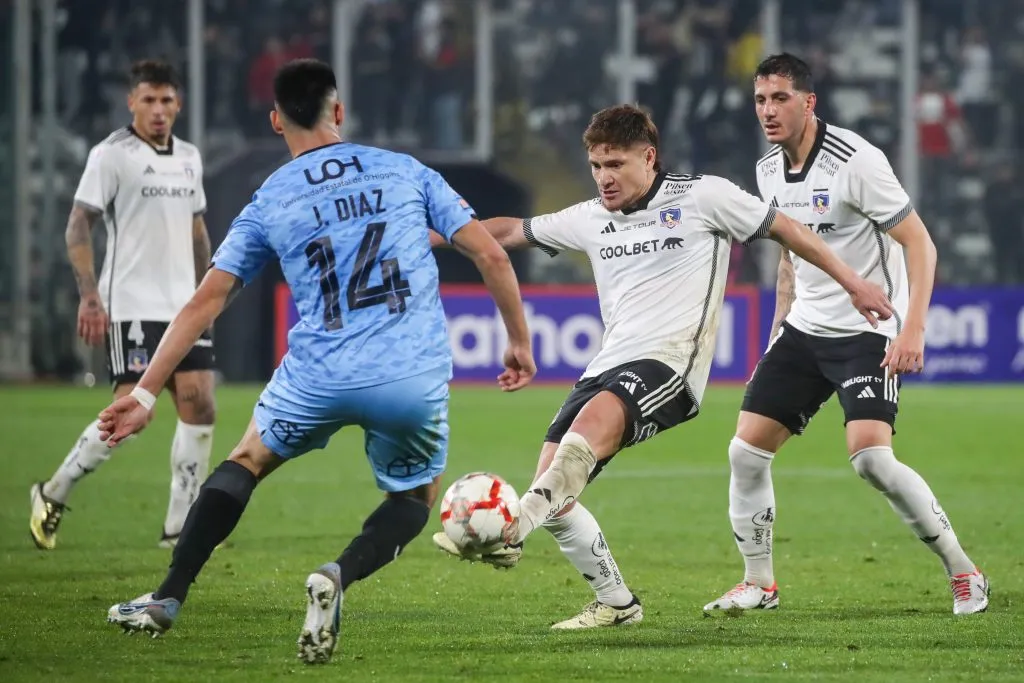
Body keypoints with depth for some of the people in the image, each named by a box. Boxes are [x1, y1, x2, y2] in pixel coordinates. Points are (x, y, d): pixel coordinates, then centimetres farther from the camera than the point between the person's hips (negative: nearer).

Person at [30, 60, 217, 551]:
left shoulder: (189, 158, 13)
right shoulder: (111, 155, -7)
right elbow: (78, 227, -10)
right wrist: (90, 297, -19)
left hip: (183, 307, 6)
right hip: (132, 307, -6)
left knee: (199, 407, -3)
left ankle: (179, 527, 4)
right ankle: (54, 493, 6)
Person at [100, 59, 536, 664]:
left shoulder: (268, 203, 9)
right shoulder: (406, 172, 10)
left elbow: (205, 303, 8)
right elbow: (491, 255, 6)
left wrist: (146, 393, 11)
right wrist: (519, 341, 18)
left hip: (320, 379, 0)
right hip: (416, 380, 0)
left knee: (248, 460, 27)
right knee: (416, 498, 23)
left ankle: (167, 599, 19)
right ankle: (340, 577, -8)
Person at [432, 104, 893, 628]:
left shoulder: (703, 197, 3)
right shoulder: (591, 219, 16)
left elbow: (784, 229, 10)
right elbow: (511, 232, 25)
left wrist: (851, 282, 12)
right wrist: (439, 233, 14)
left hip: (670, 362, -7)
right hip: (608, 367, 7)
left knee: (596, 417, -37)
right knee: (554, 495, -8)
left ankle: (511, 530, -53)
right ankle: (615, 602, 9)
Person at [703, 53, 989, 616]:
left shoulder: (855, 161, -18)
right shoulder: (769, 171, 6)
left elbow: (920, 244, -18)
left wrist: (913, 329, -27)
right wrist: (779, 330, 21)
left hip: (868, 331, -7)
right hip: (805, 328, 7)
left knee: (870, 454, -23)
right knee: (747, 448, -1)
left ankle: (963, 574, -8)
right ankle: (759, 583, 15)